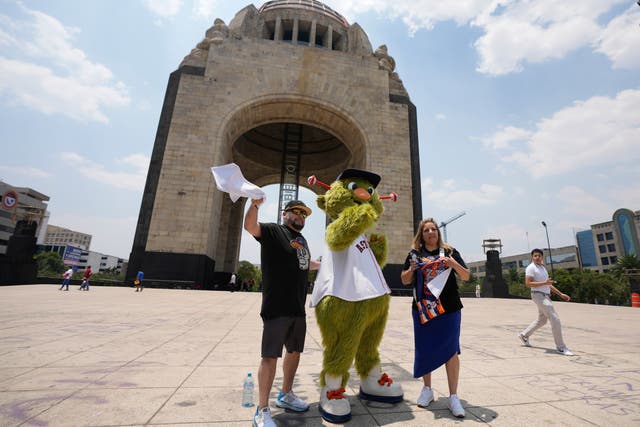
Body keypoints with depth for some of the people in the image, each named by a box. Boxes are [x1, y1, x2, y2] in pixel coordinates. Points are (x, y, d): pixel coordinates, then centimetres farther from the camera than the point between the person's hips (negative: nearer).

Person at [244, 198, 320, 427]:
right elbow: (250, 226, -25)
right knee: (270, 356, -2)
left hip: (298, 308, 8)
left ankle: (286, 395, 39)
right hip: (276, 306, -8)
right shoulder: (273, 230, -6)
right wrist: (255, 204, -42)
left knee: (294, 351, 19)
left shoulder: (302, 240, 17)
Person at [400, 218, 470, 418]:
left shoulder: (450, 251, 3)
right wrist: (411, 269, -12)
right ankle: (427, 389, 28)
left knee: (450, 350, 2)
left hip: (449, 308, -1)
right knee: (424, 349, 9)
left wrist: (454, 264, -16)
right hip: (422, 308, 1)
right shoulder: (415, 253, 4)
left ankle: (453, 396, 17)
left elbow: (466, 276, 3)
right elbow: (404, 280, 9)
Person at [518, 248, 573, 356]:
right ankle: (561, 347, -4)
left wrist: (561, 294, 18)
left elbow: (548, 284, 23)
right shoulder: (531, 268, -10)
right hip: (539, 295, -10)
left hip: (546, 296, 10)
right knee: (555, 319, -13)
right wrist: (545, 283, -24)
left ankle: (524, 335, 31)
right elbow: (528, 284, -18)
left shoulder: (542, 267, 18)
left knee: (541, 320, 18)